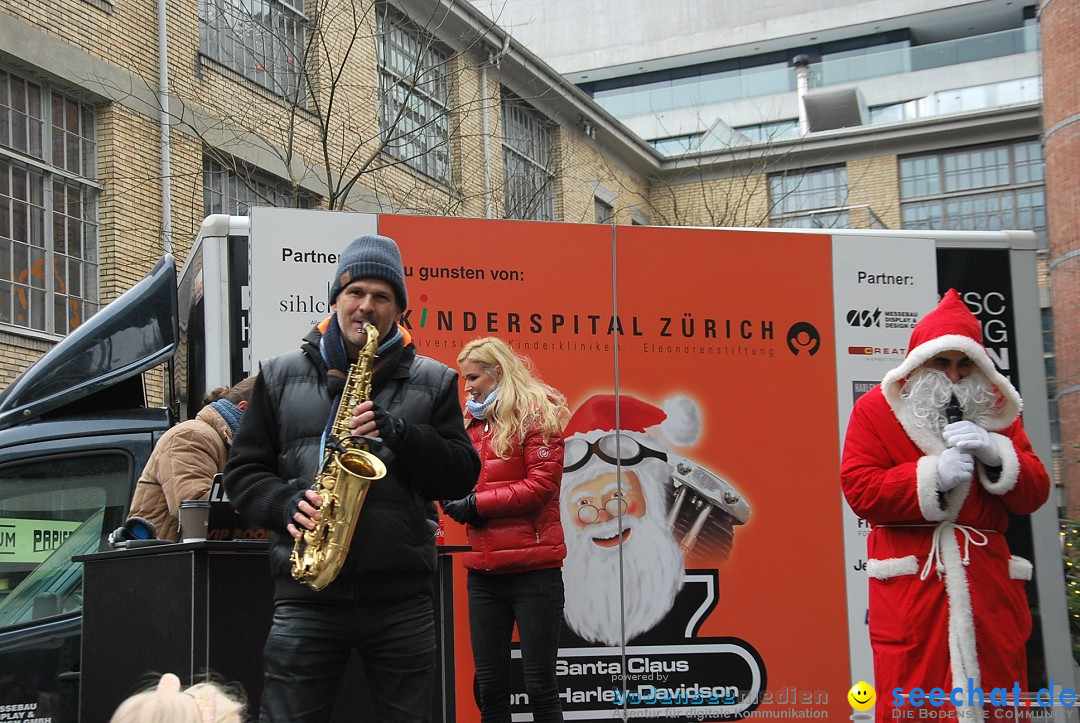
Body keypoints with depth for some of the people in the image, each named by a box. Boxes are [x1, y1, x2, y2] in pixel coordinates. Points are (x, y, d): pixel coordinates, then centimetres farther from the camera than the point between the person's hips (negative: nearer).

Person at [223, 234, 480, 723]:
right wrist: (287, 503, -9)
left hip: (403, 597, 0)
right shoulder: (280, 376, 12)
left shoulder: (432, 383, 11)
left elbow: (462, 476, 3)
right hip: (306, 595, 0)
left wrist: (399, 433, -12)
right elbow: (243, 472, 11)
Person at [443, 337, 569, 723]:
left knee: (540, 684, -1)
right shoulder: (475, 422, 16)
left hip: (532, 568, -6)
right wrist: (453, 500, -1)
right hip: (483, 570, 7)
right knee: (490, 685, 8)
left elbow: (541, 484, -13)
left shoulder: (537, 412, -3)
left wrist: (476, 504, -12)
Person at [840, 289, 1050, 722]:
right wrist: (931, 476, -18)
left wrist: (995, 454, -10)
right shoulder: (875, 408, 3)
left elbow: (1034, 493, 9)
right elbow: (860, 491, -7)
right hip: (910, 584, -4)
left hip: (987, 581, 4)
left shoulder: (996, 409, 15)